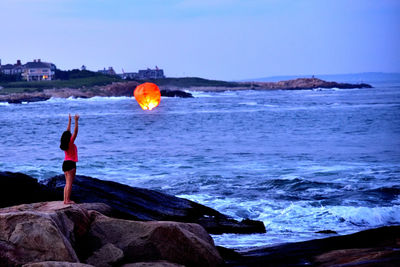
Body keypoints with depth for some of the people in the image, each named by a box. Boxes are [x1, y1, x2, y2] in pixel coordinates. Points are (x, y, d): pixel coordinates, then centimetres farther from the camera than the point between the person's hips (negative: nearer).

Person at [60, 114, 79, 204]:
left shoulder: (64, 144, 7)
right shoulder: (71, 143, -11)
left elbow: (68, 131, 16)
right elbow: (75, 132, -15)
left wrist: (69, 121, 22)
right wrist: (76, 121, -15)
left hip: (65, 163, 8)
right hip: (71, 163, -8)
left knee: (67, 183, 11)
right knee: (69, 183, -7)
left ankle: (65, 199, 10)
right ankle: (67, 200, -10)